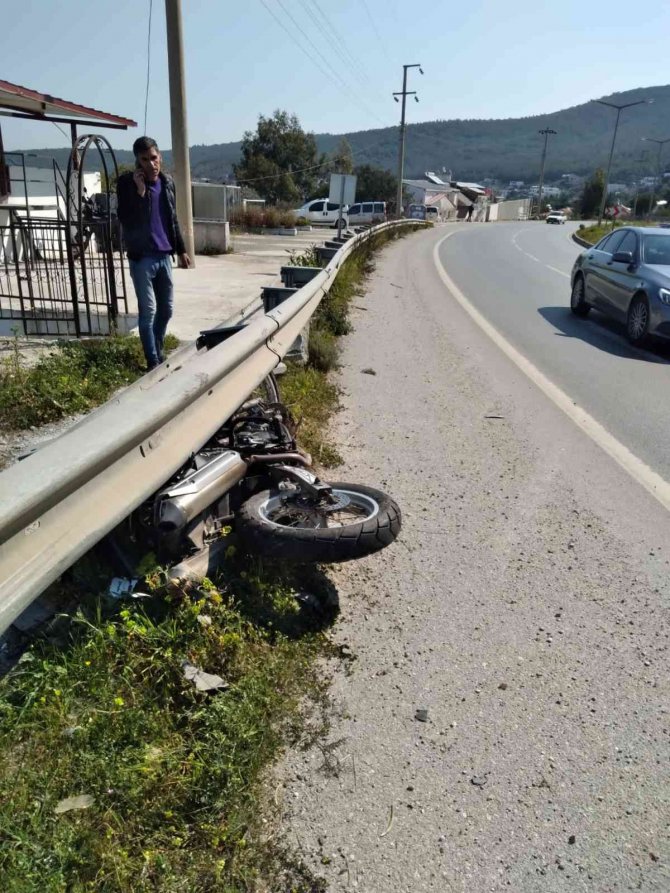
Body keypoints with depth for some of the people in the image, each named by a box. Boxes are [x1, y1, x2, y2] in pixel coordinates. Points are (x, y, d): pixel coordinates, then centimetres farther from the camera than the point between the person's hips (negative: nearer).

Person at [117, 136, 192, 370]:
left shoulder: (167, 182, 10)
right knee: (148, 311, -5)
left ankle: (158, 353, 27)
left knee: (166, 309, 10)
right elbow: (126, 220, -14)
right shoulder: (127, 182, -6)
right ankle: (153, 362, 1)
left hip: (164, 255, 5)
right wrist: (139, 191, -21)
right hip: (141, 257, -5)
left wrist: (181, 250, 15)